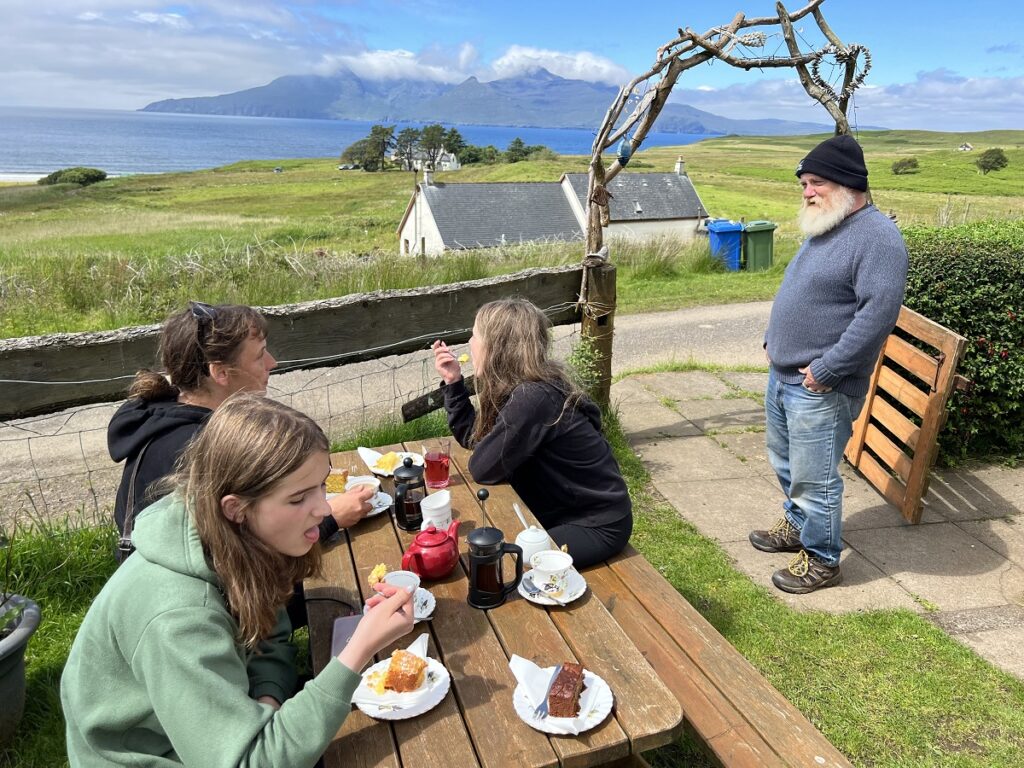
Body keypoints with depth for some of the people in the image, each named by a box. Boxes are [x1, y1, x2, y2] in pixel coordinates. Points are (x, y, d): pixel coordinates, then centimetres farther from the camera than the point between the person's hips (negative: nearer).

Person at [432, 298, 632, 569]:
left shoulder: (533, 399, -30)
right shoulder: (519, 389, -1)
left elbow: (483, 469, -22)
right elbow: (472, 437, 10)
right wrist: (453, 382, 2)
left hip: (597, 525, -9)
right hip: (561, 510, 9)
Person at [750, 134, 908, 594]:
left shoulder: (876, 237, -17)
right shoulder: (823, 229, 13)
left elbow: (879, 311, -25)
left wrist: (827, 370, -23)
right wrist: (773, 339, 14)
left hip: (819, 389, -9)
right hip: (782, 376, 9)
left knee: (814, 480, 2)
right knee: (784, 463, 23)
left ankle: (821, 560, 21)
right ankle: (797, 526, 43)